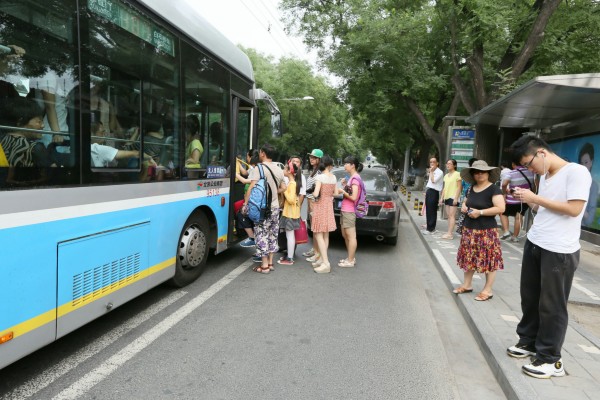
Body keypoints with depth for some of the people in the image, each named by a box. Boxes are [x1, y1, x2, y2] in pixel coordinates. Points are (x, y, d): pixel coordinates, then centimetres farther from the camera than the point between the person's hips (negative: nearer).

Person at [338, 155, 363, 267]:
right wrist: (344, 185, 4)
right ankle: (351, 258, 27)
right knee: (345, 236, 17)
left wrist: (342, 191, -10)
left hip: (349, 212, -10)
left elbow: (353, 197, -20)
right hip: (344, 210, 10)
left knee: (351, 237, -2)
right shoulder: (352, 177, 15)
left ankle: (350, 261, 6)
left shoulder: (355, 178, -15)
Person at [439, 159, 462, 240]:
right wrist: (441, 198, 13)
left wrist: (456, 198, -17)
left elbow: (459, 187, -11)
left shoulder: (457, 174, -7)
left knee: (452, 215, -8)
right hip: (446, 197, 8)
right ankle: (449, 232, 11)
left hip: (453, 197, -8)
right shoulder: (446, 175, 16)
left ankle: (450, 234, -8)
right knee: (448, 215, 8)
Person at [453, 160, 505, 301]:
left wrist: (480, 212, -21)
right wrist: (464, 206, 3)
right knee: (469, 258, 13)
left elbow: (501, 208, -20)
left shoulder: (494, 189, -11)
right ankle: (467, 285, 25)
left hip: (486, 231, -7)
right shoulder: (472, 188, 11)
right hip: (469, 229, 7)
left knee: (489, 260, 0)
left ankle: (488, 290, 10)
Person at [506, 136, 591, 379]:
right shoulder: (544, 176, 13)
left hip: (559, 251, -8)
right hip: (534, 244, 8)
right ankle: (529, 341, 32)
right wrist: (527, 199, 2)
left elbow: (574, 209, -19)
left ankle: (550, 359, 16)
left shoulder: (576, 172, -11)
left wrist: (535, 198, -16)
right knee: (529, 297, 15)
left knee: (552, 305, 2)